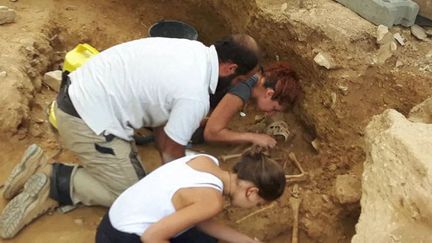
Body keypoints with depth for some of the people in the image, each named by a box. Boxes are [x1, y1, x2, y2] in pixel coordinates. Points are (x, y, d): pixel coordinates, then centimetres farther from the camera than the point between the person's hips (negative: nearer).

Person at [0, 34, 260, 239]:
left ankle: (43, 171, 13)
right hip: (88, 121, -9)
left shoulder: (191, 49, 5)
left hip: (77, 93, 9)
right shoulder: (196, 96, -21)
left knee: (127, 169, 19)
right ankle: (53, 182, 1)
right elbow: (173, 151, -6)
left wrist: (170, 171, 15)